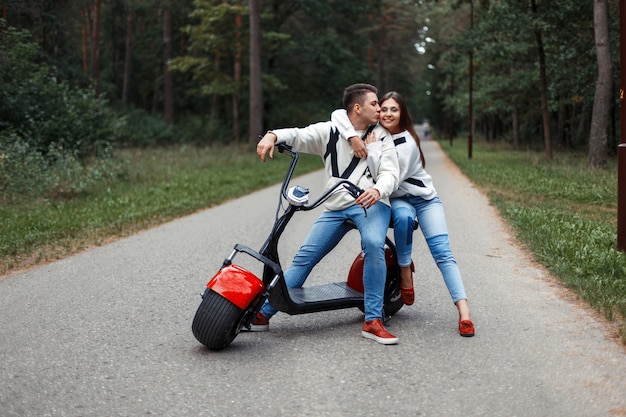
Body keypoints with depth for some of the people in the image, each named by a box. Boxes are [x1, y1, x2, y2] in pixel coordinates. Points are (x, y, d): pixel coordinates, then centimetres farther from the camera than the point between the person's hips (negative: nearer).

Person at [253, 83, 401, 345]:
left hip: (371, 203, -2)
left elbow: (390, 173, -2)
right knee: (304, 257, -4)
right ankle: (262, 313, 3)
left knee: (373, 244, -32)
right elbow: (297, 135, -1)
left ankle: (373, 322, -26)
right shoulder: (329, 131, 9)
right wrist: (272, 135, -25)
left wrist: (377, 190, -26)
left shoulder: (381, 136, 8)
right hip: (335, 207, 2)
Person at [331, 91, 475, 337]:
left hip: (424, 198, -2)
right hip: (397, 200, 2)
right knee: (403, 216, -35)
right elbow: (338, 114, -14)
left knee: (442, 252, -17)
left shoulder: (407, 143, -18)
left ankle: (464, 311, -23)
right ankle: (405, 273, -17)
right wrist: (352, 137, -30)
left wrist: (369, 152, -32)